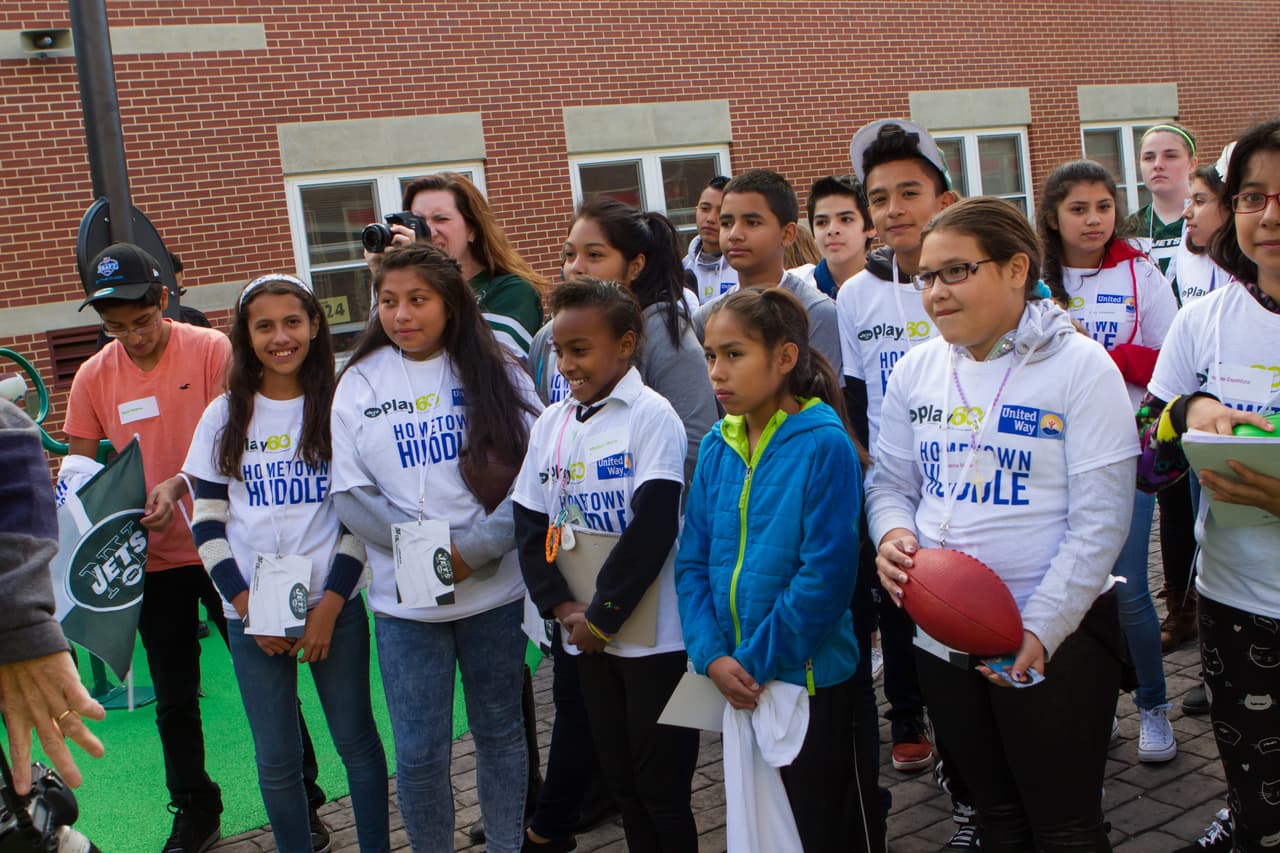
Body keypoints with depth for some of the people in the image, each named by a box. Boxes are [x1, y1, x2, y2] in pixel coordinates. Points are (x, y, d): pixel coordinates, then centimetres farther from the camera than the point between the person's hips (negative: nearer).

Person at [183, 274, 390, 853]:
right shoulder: (225, 418, 3)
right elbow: (207, 522, 3)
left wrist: (329, 606, -8)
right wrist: (249, 607, -6)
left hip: (334, 606, -1)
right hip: (251, 615, 1)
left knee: (356, 741, 7)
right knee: (276, 759, 7)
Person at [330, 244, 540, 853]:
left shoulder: (496, 372, 0)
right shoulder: (361, 383, 2)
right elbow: (352, 494, -1)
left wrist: (476, 548, -17)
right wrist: (427, 548, -14)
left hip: (495, 587, 0)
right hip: (405, 597, 0)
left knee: (500, 731, 14)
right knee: (419, 752, 3)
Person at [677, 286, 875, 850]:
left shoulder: (825, 444, -15)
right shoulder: (716, 449, 3)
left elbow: (826, 575, -19)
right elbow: (693, 560, 3)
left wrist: (755, 660, -16)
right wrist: (712, 655, -9)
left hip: (811, 677, -6)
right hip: (735, 681, 6)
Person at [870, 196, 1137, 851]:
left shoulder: (1080, 366, -10)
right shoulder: (915, 370, 5)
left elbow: (1099, 522, -13)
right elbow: (890, 482, 11)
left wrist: (1039, 629, -20)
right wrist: (893, 534, -12)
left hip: (1054, 639, -4)